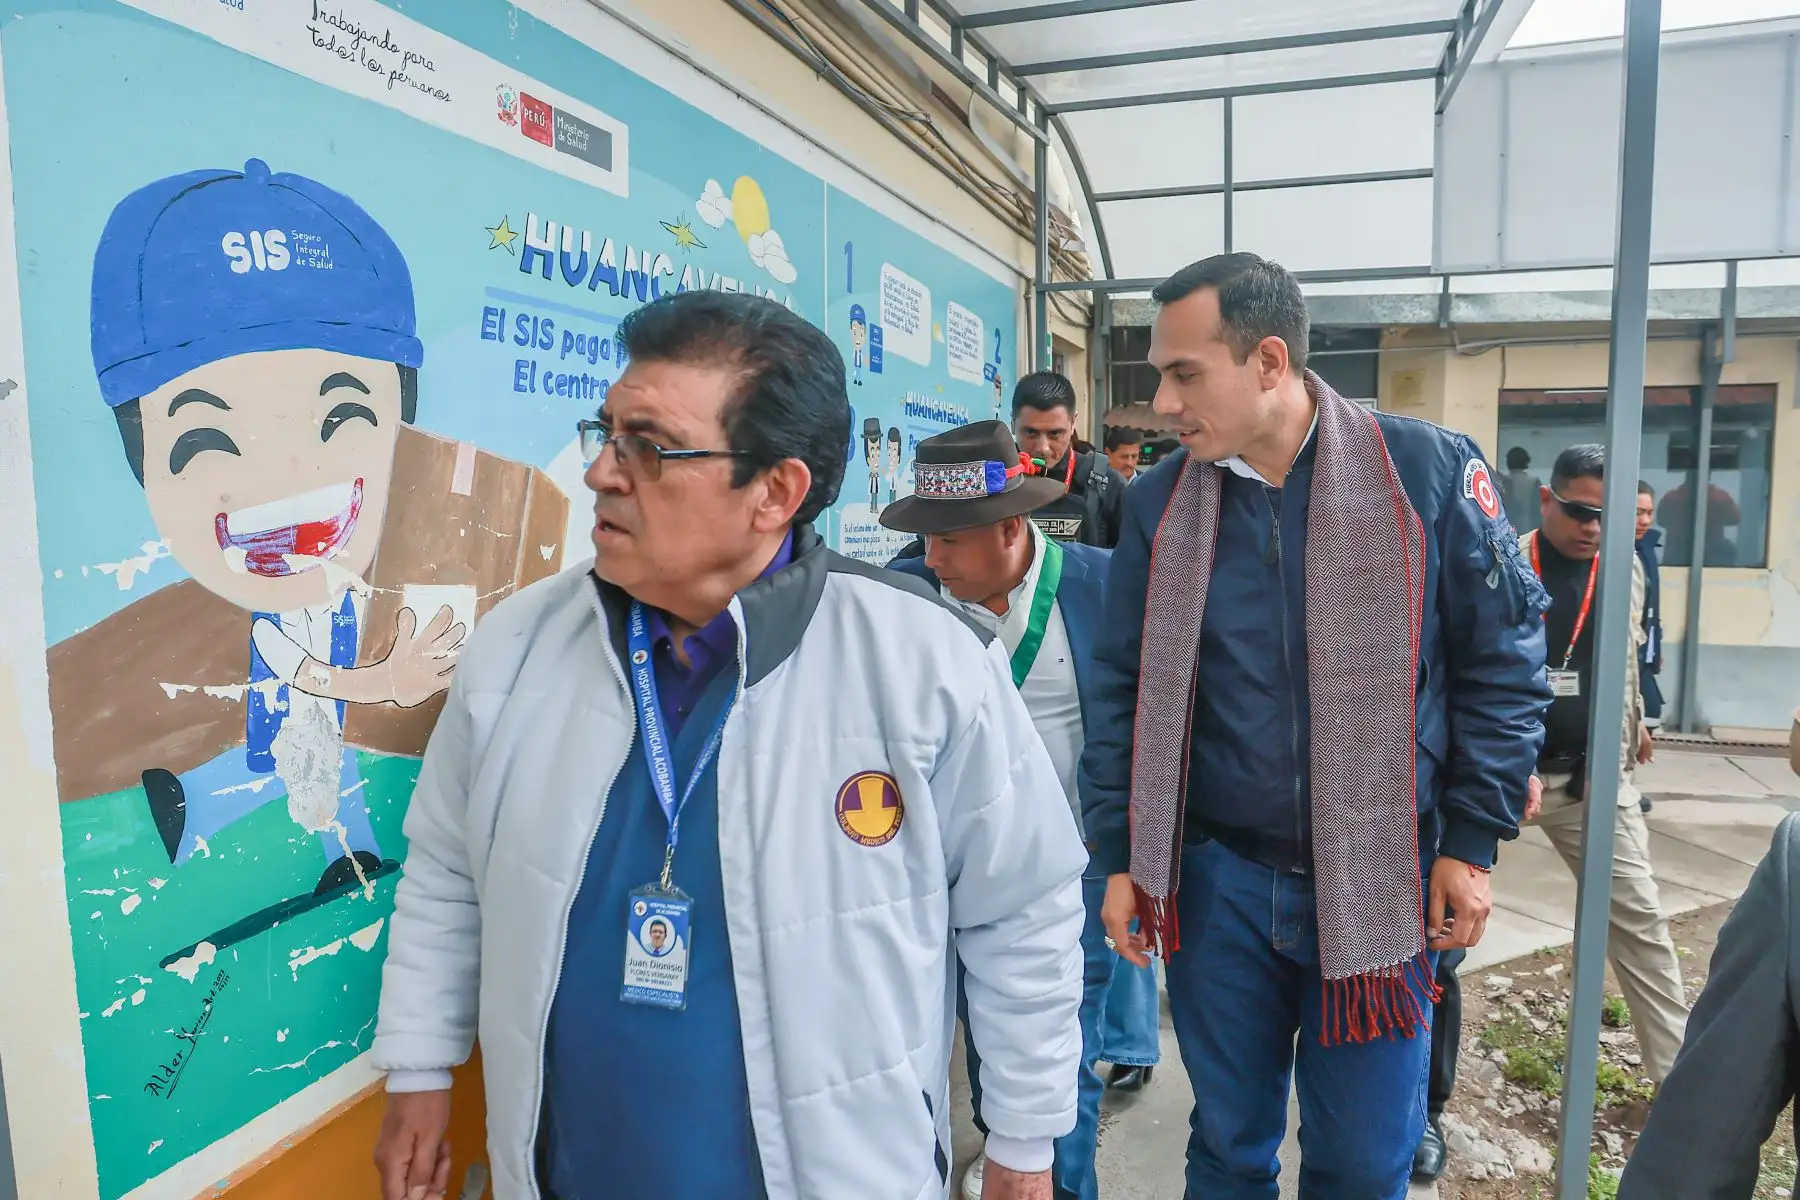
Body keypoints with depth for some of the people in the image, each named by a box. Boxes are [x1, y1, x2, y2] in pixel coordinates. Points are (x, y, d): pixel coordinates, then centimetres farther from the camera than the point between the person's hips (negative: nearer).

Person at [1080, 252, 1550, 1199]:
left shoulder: (1431, 472, -9)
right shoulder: (1160, 503, -2)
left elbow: (1504, 661, -1)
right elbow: (1124, 691, 3)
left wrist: (1471, 842, -3)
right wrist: (1120, 857, 2)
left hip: (1379, 883, -1)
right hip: (1216, 883, 2)